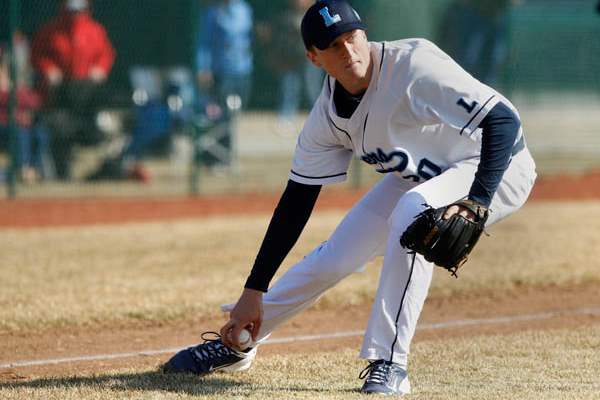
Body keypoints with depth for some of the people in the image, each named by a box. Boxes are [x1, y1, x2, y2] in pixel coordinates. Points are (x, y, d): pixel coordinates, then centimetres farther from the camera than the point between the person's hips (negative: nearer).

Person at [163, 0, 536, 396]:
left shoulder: (414, 64, -32)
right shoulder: (329, 112, -13)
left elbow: (502, 118, -35)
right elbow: (297, 201, -6)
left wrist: (477, 200, -47)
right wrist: (253, 292, -7)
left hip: (495, 169, -6)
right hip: (416, 177, 6)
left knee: (412, 212, -35)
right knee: (333, 258, 1)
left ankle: (390, 363, -27)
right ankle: (237, 342, 25)